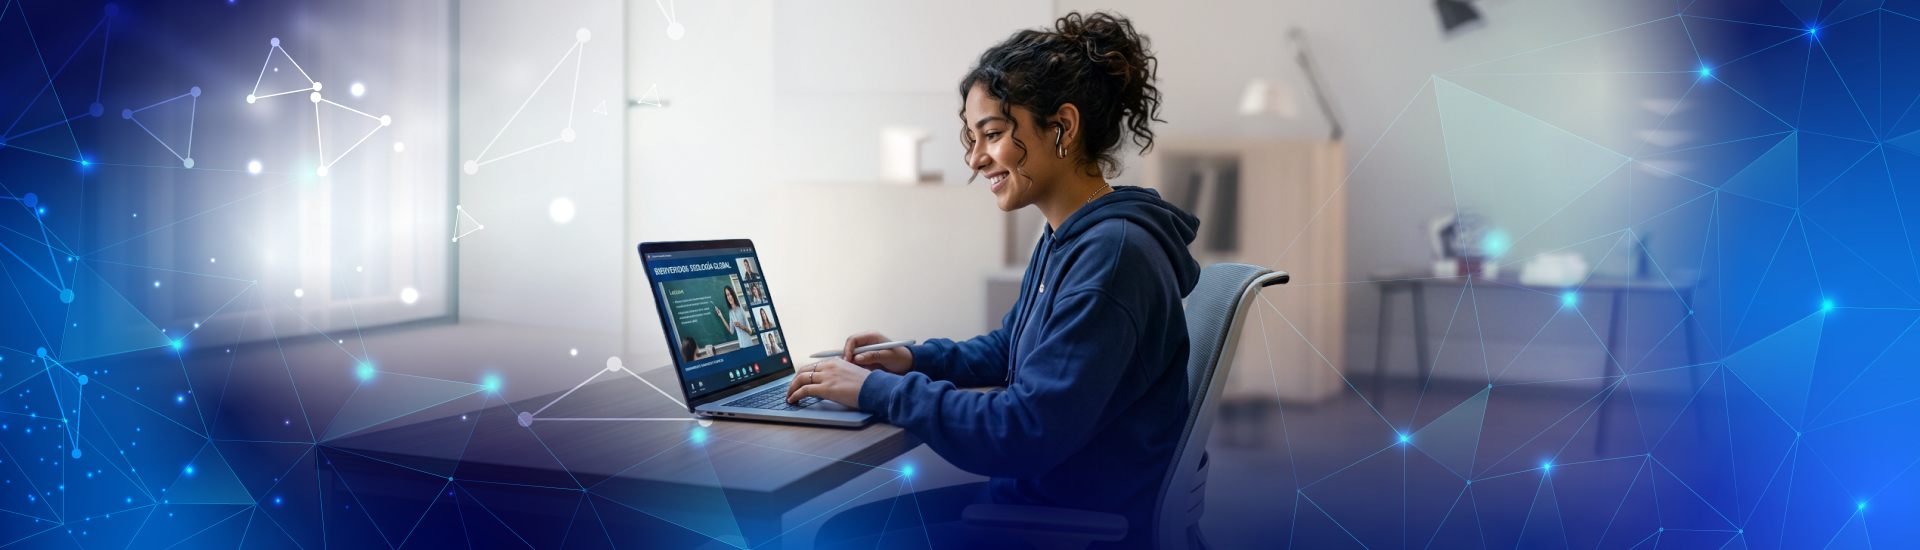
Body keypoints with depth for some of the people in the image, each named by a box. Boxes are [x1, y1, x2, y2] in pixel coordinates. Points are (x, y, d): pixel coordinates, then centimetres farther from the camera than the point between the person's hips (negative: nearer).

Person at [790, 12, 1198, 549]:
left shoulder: (1112, 254, -25)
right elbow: (1008, 347, 24)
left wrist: (879, 390, -19)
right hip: (1028, 495, 9)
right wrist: (916, 359, 6)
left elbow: (1027, 434, -28)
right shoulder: (1063, 240, 7)